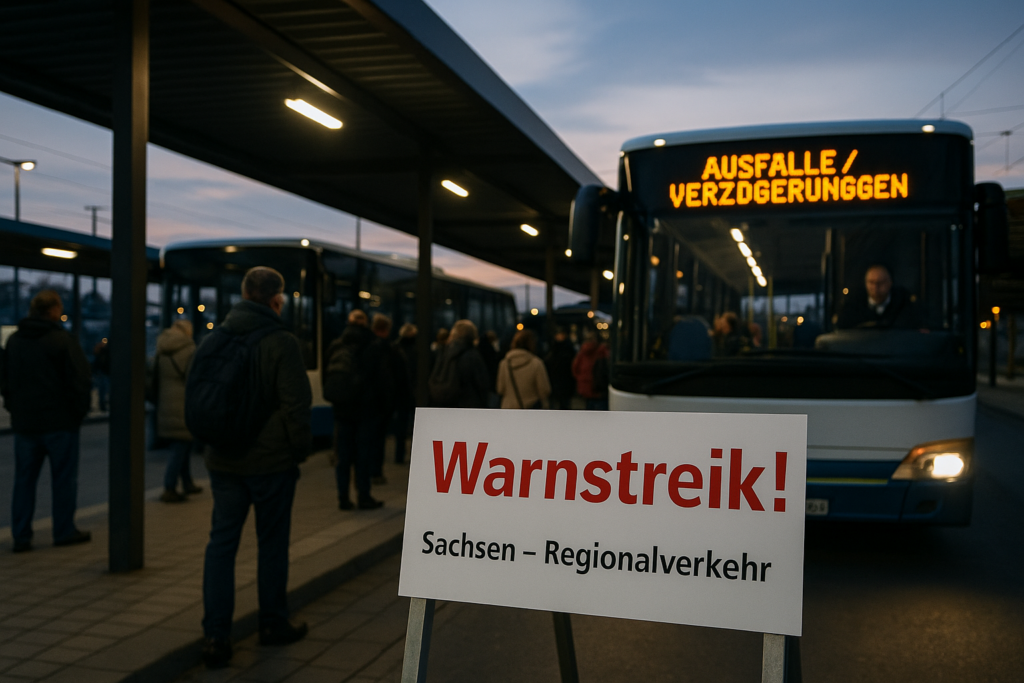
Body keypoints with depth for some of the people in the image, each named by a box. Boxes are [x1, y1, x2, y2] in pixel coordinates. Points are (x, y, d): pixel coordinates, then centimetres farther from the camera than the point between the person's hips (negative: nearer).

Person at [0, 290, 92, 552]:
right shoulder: (63, 341, -12)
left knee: (23, 480, 10)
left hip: (24, 422, 5)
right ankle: (64, 531, 12)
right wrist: (80, 411, -1)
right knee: (64, 479, 6)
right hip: (60, 422, -5)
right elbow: (80, 381, -13)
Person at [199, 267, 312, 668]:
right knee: (272, 544, 10)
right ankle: (273, 624, 24)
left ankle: (215, 635, 4)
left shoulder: (212, 339, 4)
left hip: (223, 461, 4)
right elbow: (296, 405, -16)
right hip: (272, 461, -4)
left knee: (221, 542, 8)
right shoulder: (282, 342, -14)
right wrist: (300, 449, -3)